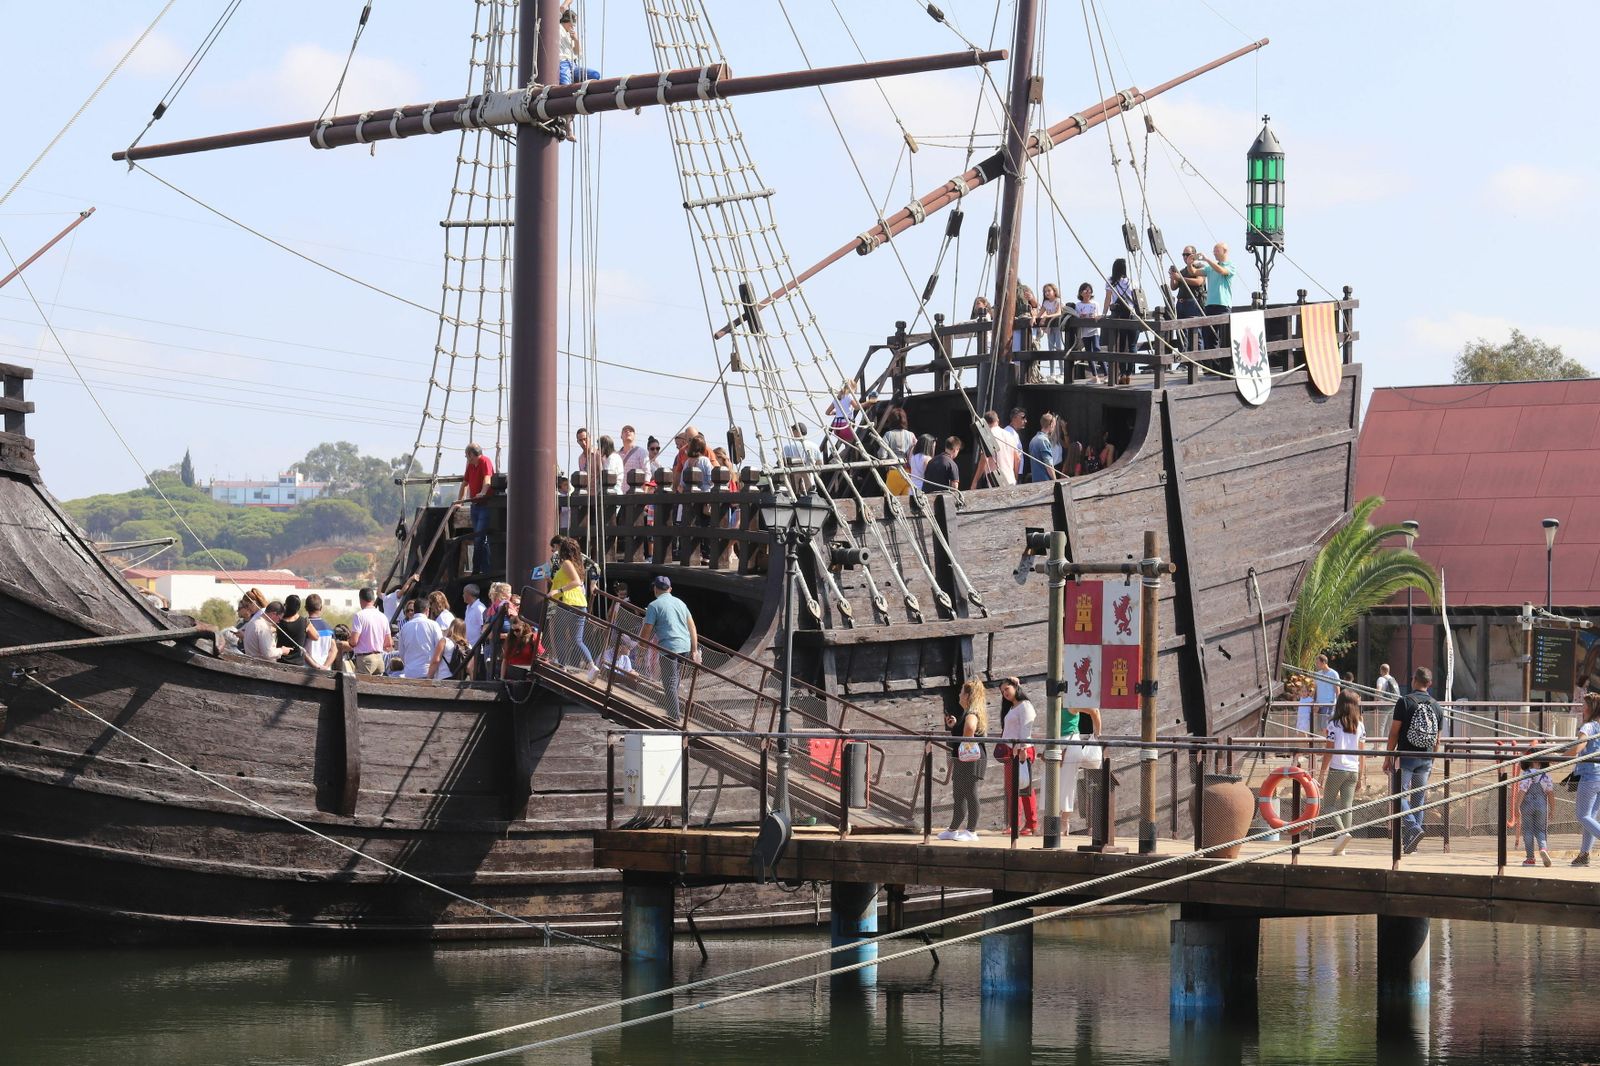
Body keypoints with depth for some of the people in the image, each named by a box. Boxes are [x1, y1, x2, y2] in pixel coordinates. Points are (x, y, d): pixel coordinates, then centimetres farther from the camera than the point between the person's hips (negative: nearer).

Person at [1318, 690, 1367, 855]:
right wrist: (1361, 776, 14)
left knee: (1329, 804, 8)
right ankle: (1341, 847, 2)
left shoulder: (1334, 725, -7)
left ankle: (1342, 831, -17)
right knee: (1347, 807, 6)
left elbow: (1329, 751, -8)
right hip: (1353, 770, 4)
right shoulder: (1360, 726, 4)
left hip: (1336, 769, -4)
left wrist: (1322, 772, -3)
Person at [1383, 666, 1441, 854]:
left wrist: (1388, 757, -1)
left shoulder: (1405, 701, -6)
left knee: (1399, 795, -3)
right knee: (1418, 798, 8)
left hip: (1406, 756, -5)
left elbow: (1394, 731, -7)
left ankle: (1413, 828, -25)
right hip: (1426, 759, 5)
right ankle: (1409, 844, 10)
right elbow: (1437, 738, 13)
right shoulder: (1436, 706, 8)